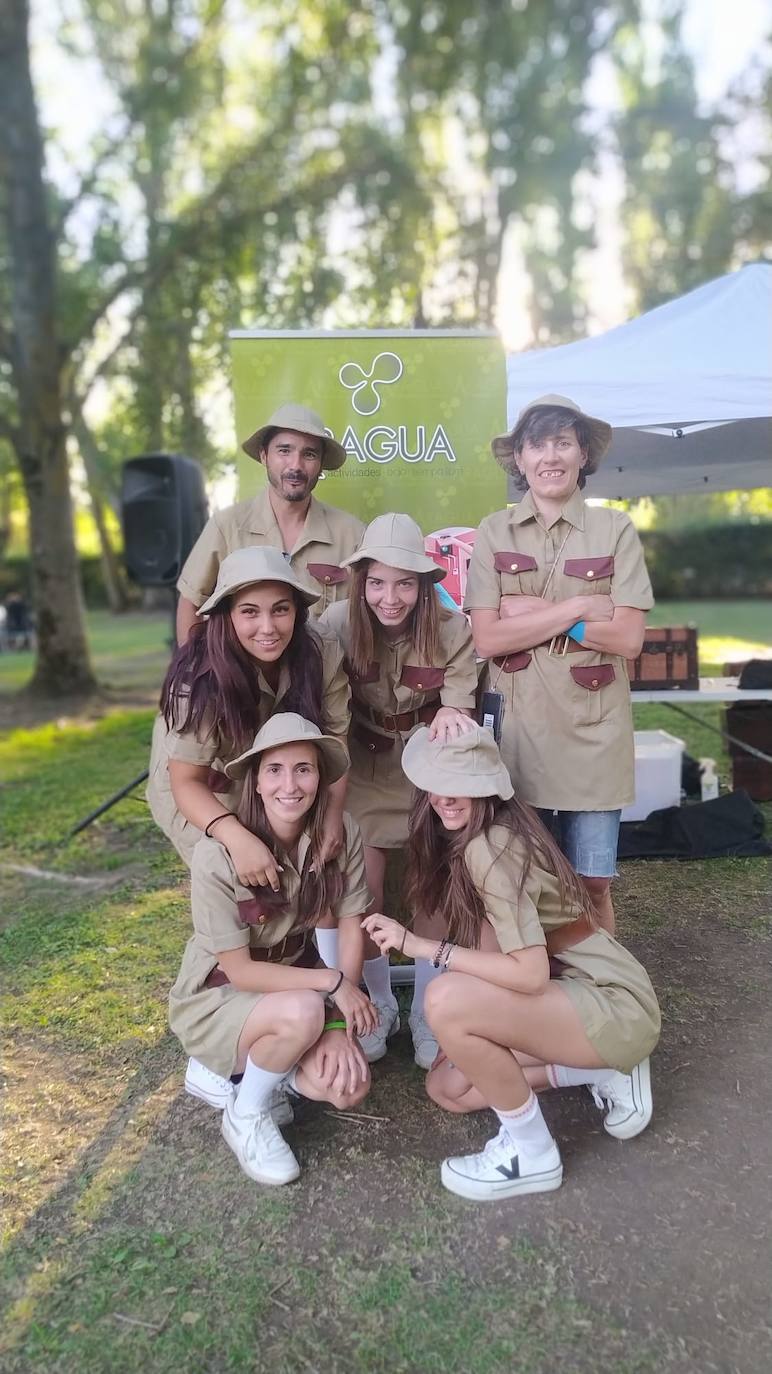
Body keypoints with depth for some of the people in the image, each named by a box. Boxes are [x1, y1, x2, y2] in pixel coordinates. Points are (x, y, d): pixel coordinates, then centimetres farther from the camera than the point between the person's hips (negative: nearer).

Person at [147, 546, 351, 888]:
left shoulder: (323, 653, -25)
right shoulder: (199, 677, -34)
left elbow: (334, 738, -17)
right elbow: (187, 781, -29)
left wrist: (333, 813, -32)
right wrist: (237, 838, -46)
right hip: (205, 791, -3)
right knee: (237, 881, -13)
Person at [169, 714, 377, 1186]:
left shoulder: (340, 833, -17)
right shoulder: (218, 854, -28)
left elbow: (351, 927, -10)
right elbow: (239, 971, -21)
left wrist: (338, 1023, -18)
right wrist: (331, 981, -24)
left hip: (291, 981, 4)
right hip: (217, 997, -4)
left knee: (348, 1086, -18)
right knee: (303, 1012, -34)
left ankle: (234, 1070, 10)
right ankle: (246, 1116, -3)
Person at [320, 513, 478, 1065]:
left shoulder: (452, 630, -19)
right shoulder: (338, 623, -19)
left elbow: (460, 710, -17)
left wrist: (449, 717, -42)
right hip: (365, 775, 1)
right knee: (364, 887, -4)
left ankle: (425, 1015, 18)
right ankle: (380, 1004, 22)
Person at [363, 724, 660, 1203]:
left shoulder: (488, 847, -24)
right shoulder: (476, 835, 5)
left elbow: (531, 974, -29)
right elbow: (488, 943, 4)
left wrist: (421, 946, -24)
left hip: (616, 1004, -10)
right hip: (572, 991, 10)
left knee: (446, 1000, -29)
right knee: (447, 1086, 10)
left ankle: (532, 1151, -6)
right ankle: (606, 1072, 16)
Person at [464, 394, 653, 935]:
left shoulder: (616, 530, 0)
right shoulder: (494, 532, 2)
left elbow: (628, 638, -8)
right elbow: (488, 638, -7)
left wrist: (534, 612, -11)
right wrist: (577, 607, -12)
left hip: (594, 731, 0)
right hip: (517, 729, 1)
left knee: (593, 883, 8)